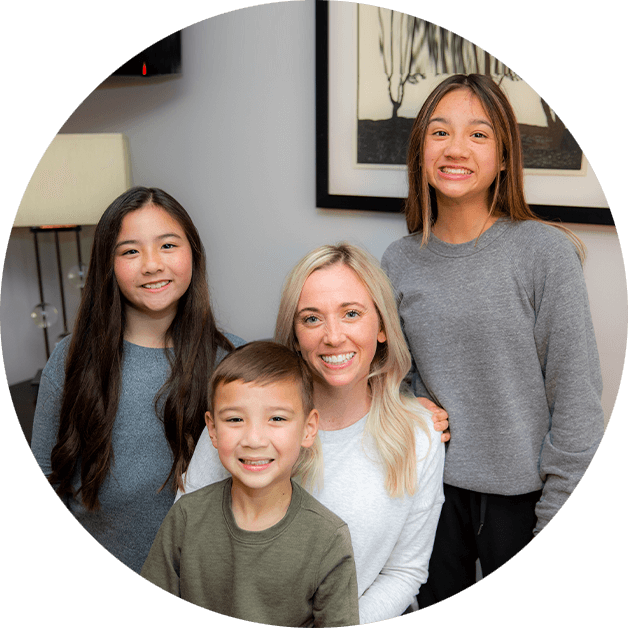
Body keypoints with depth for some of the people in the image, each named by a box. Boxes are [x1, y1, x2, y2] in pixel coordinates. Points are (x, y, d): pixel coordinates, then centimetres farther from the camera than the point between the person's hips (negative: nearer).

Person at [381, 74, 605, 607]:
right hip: (432, 486, 3)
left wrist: (555, 515, -10)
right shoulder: (399, 262, 0)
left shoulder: (546, 252, -13)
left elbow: (577, 398, -11)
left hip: (521, 491, -3)